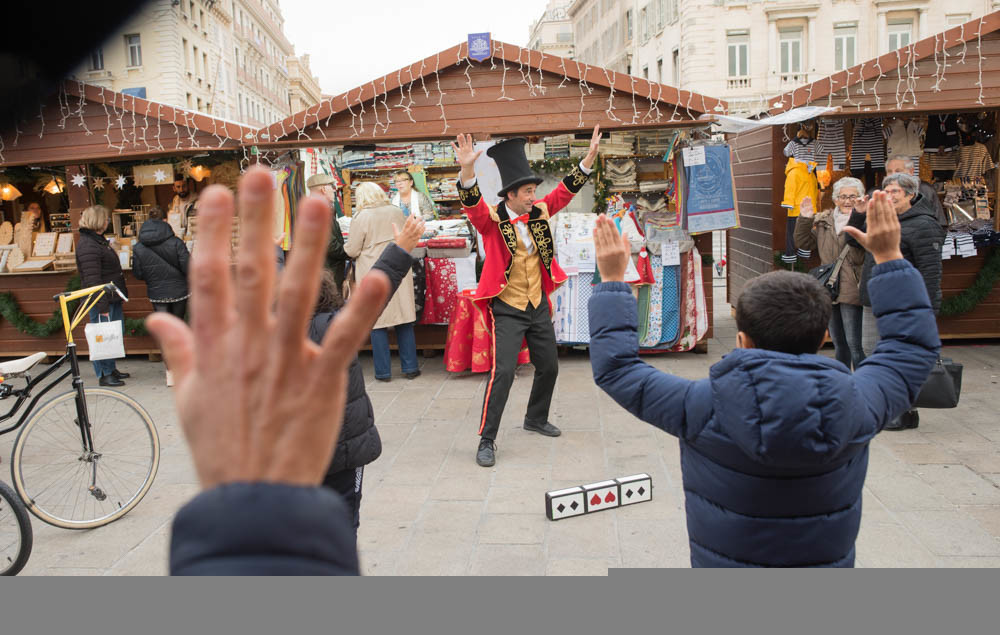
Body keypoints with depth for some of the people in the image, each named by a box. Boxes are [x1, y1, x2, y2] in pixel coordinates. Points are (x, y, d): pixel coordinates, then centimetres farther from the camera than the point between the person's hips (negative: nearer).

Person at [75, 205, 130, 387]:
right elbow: (92, 279, -22)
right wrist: (102, 305, -24)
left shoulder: (98, 240, 17)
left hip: (112, 298, 10)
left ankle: (111, 369, 27)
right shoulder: (88, 246, -17)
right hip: (102, 301, -10)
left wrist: (120, 295, 24)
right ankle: (104, 374, 6)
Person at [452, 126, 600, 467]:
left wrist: (590, 155, -2)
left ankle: (536, 419, 40)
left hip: (539, 305, 7)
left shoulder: (539, 212, 2)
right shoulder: (492, 220, -14)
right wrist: (467, 170, -49)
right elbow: (472, 203, -31)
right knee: (502, 371, -13)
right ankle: (487, 440, -2)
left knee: (549, 366, 17)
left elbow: (566, 189, 6)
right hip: (508, 309, -6)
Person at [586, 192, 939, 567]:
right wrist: (889, 256, 10)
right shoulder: (852, 408, -16)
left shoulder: (702, 408, -22)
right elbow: (914, 344, 3)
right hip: (828, 562, 2)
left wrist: (612, 281, 1)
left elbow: (615, 367, -8)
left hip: (720, 564, -2)